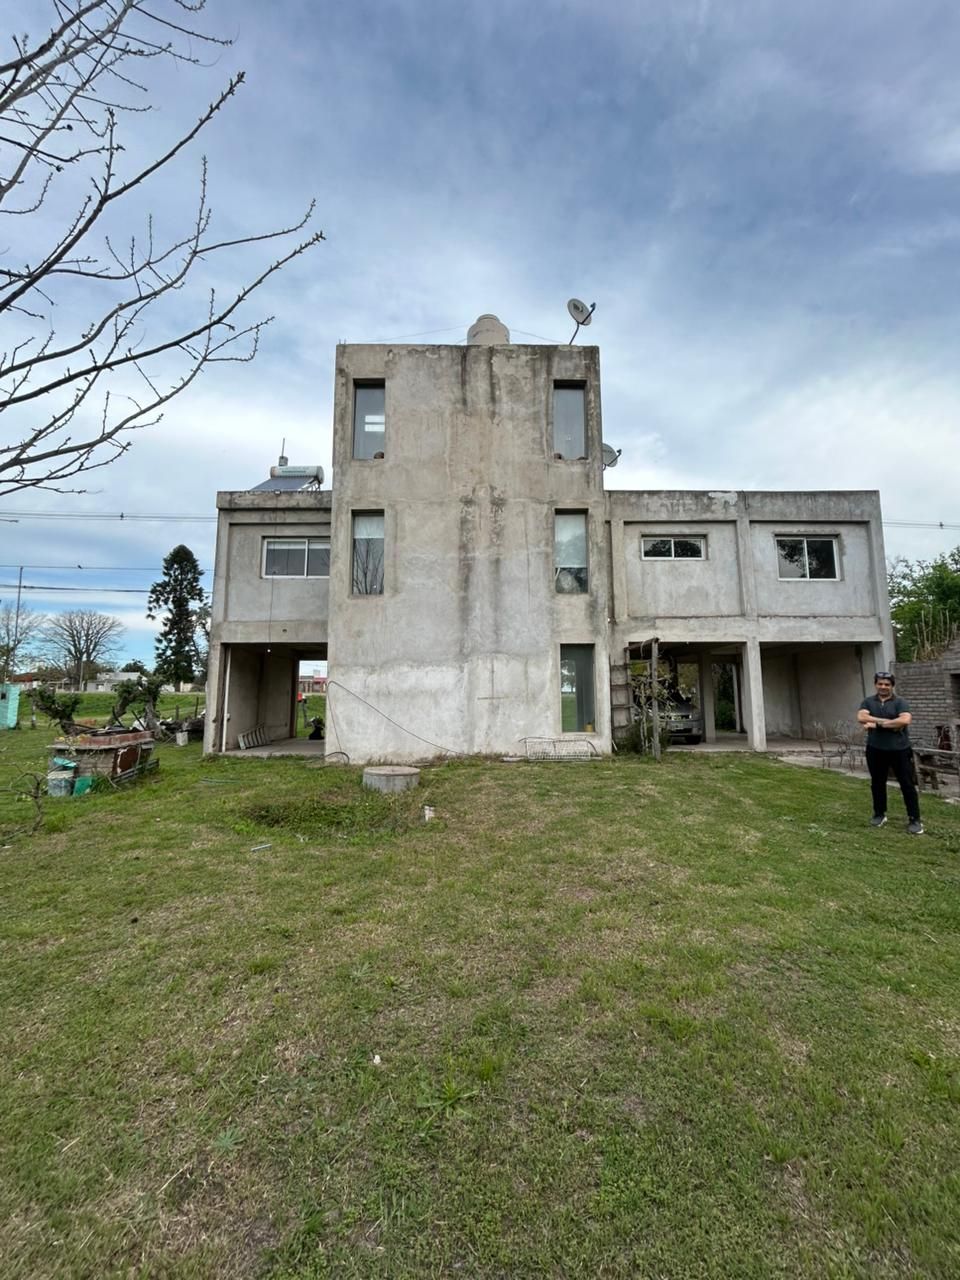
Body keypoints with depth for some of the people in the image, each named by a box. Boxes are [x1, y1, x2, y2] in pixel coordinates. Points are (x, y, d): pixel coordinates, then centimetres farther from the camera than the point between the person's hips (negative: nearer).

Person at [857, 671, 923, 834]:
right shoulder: (868, 702, 5)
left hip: (900, 750, -2)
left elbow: (905, 720, -21)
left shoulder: (900, 702, -3)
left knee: (907, 784, 2)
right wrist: (889, 721, -17)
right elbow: (861, 717, -13)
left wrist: (877, 724, -16)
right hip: (875, 750, 3)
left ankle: (914, 819, 12)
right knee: (877, 783, 13)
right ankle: (879, 814, 26)